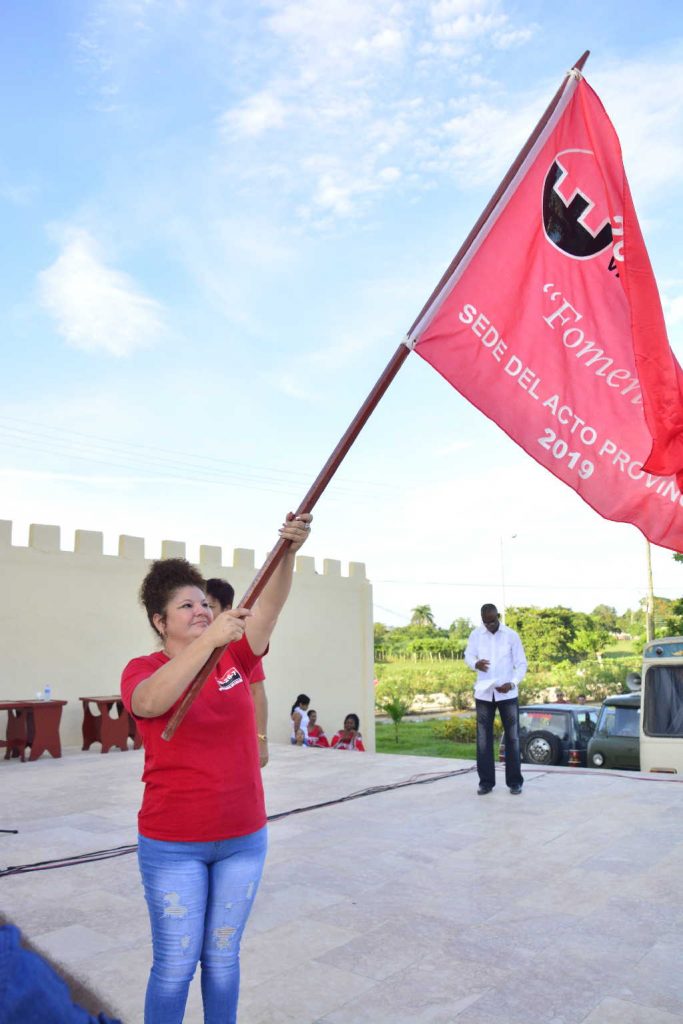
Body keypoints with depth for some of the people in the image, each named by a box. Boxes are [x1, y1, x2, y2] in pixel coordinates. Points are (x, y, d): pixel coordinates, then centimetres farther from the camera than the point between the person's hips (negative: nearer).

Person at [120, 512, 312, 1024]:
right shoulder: (143, 669, -8)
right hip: (173, 844, -3)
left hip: (244, 837, 3)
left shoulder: (235, 657, -1)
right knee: (175, 963, 9)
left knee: (223, 955, 17)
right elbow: (151, 702, -32)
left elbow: (269, 606, -16)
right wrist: (209, 639, -40)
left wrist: (288, 551, -34)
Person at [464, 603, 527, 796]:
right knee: (483, 739, 5)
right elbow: (468, 655, 11)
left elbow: (521, 664, -2)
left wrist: (512, 683, -19)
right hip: (483, 694, 2)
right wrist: (475, 663, -13)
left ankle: (515, 782, 14)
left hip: (507, 693, -1)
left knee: (512, 737, 4)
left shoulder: (511, 635, -6)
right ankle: (486, 782, 14)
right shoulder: (475, 635, -1)